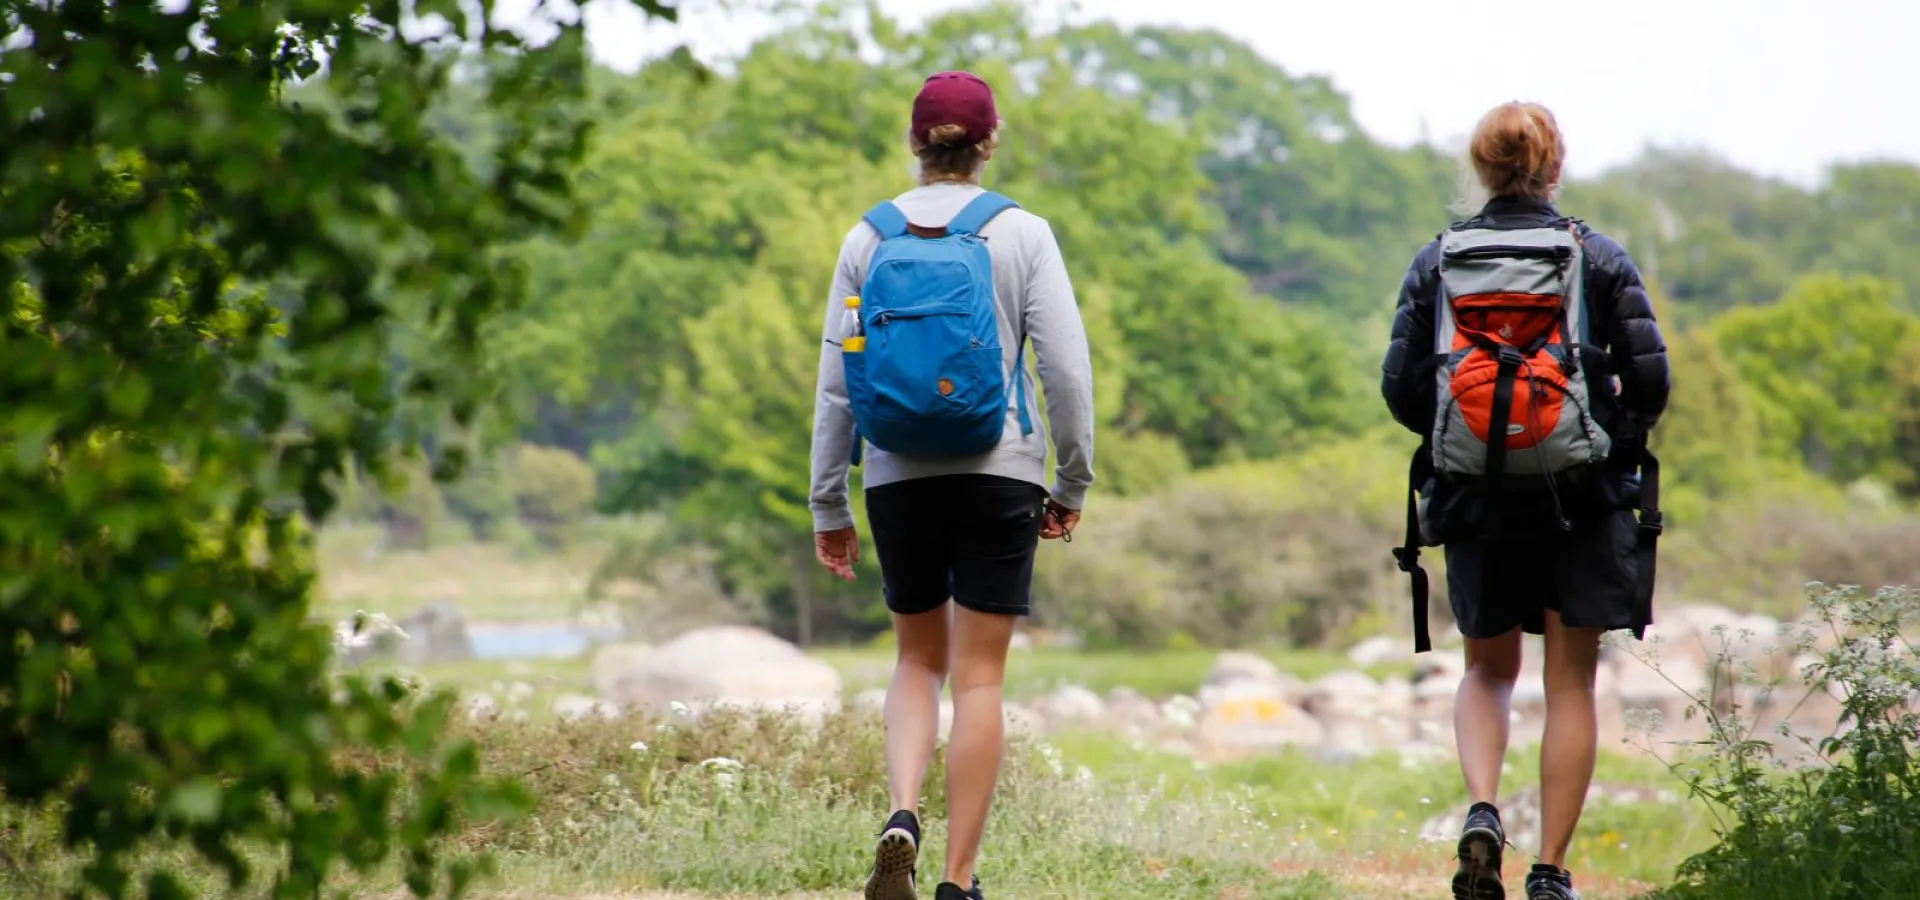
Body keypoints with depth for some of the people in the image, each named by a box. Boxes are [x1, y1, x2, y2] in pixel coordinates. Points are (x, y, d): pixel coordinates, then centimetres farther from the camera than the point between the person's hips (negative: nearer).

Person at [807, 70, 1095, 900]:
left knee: (919, 658, 18)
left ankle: (902, 816, -6)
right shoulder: (1019, 234, -3)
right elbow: (1066, 369, -7)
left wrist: (828, 506, 9)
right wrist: (1073, 484, 4)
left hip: (898, 479, 2)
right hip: (998, 473, -2)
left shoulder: (869, 238, 3)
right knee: (979, 677, 4)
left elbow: (836, 383, 3)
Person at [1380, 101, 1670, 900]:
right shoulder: (1597, 258, -2)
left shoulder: (1435, 264, 2)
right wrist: (1623, 433, 15)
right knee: (1570, 684, 8)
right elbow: (1650, 378, -6)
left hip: (1475, 500, 2)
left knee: (1488, 671, 18)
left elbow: (1400, 388, -2)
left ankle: (1482, 812, -7)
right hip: (1582, 498, -1)